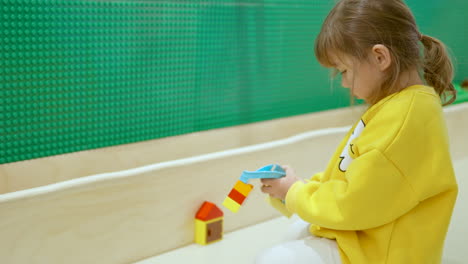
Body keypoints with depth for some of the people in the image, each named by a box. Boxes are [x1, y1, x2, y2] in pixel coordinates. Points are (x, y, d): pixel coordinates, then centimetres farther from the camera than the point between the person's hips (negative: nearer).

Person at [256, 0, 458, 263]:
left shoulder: (405, 118, -28)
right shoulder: (396, 105, 6)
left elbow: (353, 204, -26)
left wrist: (295, 192, -9)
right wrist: (303, 186, 4)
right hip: (360, 233, 11)